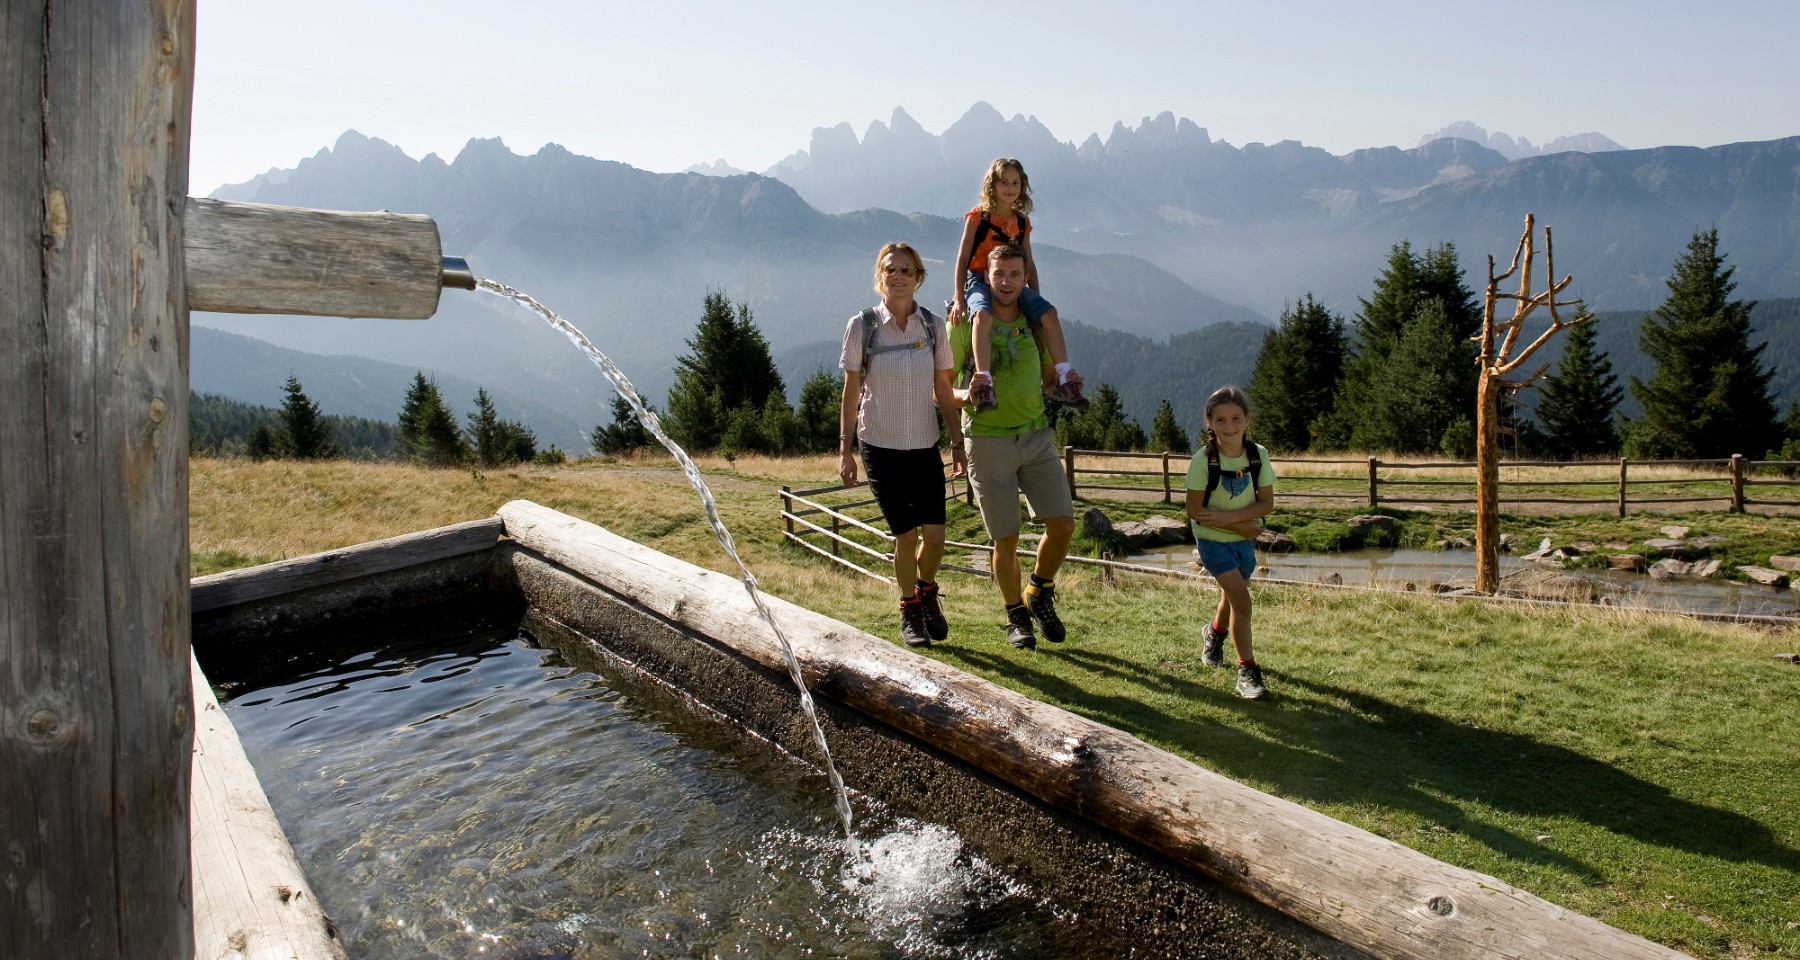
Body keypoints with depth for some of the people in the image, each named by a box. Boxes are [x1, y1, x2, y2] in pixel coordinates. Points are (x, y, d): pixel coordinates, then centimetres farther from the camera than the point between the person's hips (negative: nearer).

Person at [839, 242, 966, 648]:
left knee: (935, 533, -4)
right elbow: (851, 391, -1)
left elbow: (943, 390, 7)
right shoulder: (862, 326, -5)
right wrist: (845, 449, -3)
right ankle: (909, 611, 23)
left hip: (924, 446, 2)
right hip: (880, 446, -2)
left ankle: (927, 592, 28)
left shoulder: (933, 326, 2)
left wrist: (957, 443, 6)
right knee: (905, 535, -1)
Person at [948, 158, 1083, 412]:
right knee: (983, 314, -39)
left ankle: (1062, 379, -12)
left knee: (1049, 313, -17)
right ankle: (983, 381, -45)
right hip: (979, 279, -5)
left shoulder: (1022, 222, 14)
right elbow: (963, 258, -3)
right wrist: (959, 298, -11)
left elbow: (1029, 264, 17)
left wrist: (1035, 301, 12)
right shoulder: (978, 216, 0)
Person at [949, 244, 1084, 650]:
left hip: (1037, 436, 4)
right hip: (988, 440, -3)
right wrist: (965, 395, -23)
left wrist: (1067, 381, -1)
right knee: (1006, 538, 2)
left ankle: (1039, 594, 21)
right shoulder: (966, 325, -4)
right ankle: (1016, 616, 23)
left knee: (1063, 523, -5)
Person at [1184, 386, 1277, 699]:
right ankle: (1247, 670, -5)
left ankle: (1214, 633, 52)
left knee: (1232, 596, 20)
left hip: (1245, 538, 4)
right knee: (1241, 598, -15)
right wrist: (1243, 525, -18)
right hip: (1213, 540, -4)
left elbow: (1266, 503, -9)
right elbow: (1195, 510, -18)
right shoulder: (1204, 460, -20)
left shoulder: (1258, 455, -11)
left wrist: (1226, 517, -22)